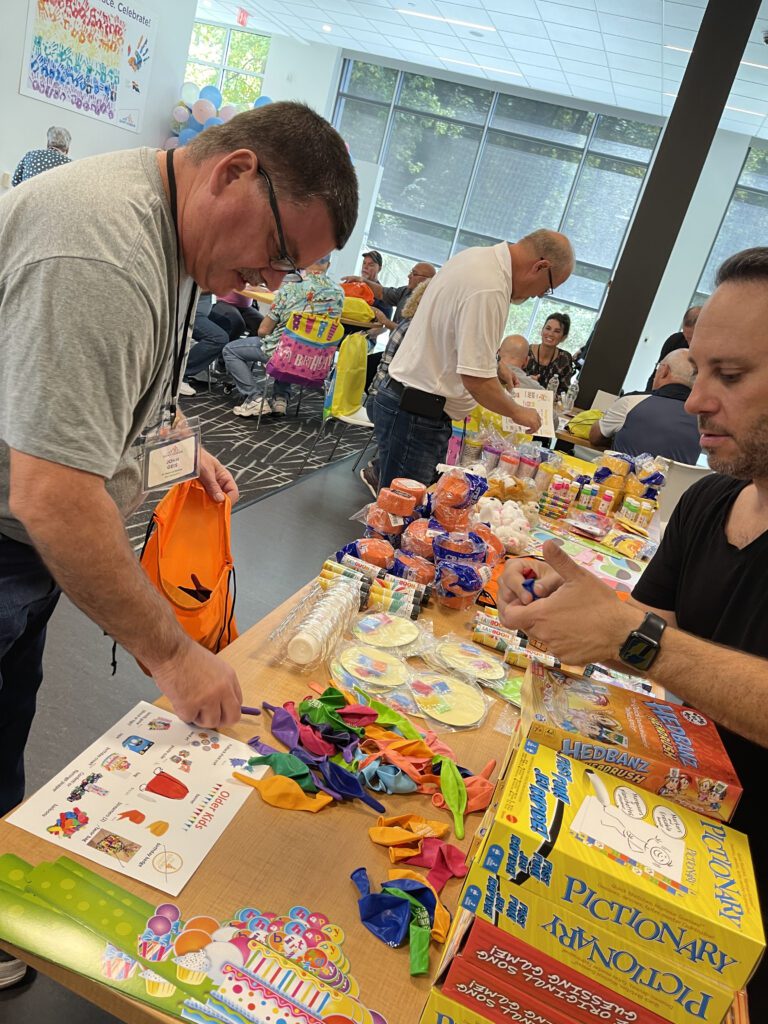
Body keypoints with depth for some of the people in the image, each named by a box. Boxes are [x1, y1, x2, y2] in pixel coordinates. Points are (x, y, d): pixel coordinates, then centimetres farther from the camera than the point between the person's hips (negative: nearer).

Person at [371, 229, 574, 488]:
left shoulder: (478, 256, 9)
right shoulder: (489, 290, -23)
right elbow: (477, 380, -24)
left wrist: (495, 366, 21)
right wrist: (517, 413, -7)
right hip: (417, 412, -10)